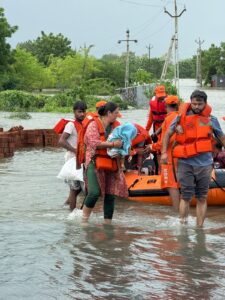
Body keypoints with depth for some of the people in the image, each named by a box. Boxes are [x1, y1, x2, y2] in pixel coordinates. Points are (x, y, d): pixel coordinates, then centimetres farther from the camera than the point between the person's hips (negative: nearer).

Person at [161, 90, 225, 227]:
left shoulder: (212, 120, 4)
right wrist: (164, 152, -1)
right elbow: (168, 134, 8)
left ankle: (200, 227, 15)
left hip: (204, 164, 2)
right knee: (186, 196, -2)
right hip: (186, 163, -1)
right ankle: (183, 225, 7)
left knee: (202, 198, 7)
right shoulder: (182, 116, 0)